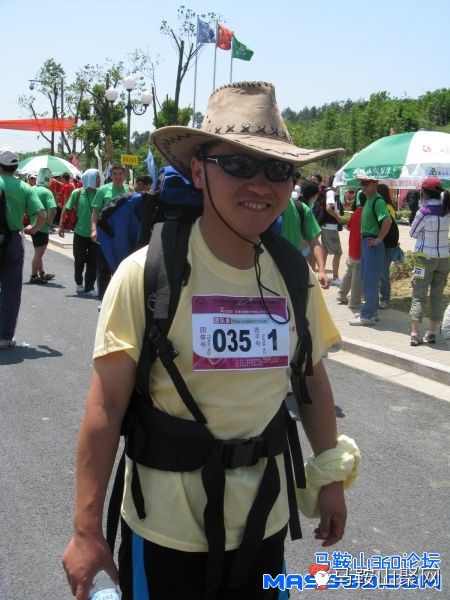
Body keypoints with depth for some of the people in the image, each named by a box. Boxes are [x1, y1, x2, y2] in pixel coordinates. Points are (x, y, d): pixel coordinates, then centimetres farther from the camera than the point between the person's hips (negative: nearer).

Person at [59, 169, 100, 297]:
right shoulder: (77, 193, -7)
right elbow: (66, 209, 2)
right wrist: (61, 225, -3)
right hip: (80, 233, -1)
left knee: (93, 262, 1)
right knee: (79, 260, 11)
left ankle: (89, 287, 11)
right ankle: (79, 282, 34)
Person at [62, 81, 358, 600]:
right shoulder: (146, 274, -17)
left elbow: (313, 381, 8)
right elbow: (107, 405, -16)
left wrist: (330, 481, 12)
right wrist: (86, 529, -15)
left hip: (266, 525, 4)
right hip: (165, 533, -4)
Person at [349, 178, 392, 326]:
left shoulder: (377, 201, -17)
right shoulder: (368, 200, 12)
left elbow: (387, 221, -31)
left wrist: (378, 240, -23)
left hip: (372, 245, -10)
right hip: (366, 242, 10)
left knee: (369, 281, -4)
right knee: (366, 279, 16)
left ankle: (368, 315, 3)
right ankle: (371, 311, 25)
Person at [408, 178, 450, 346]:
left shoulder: (424, 212, -14)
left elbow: (413, 233, -5)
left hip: (425, 257, -5)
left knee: (419, 296, 0)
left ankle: (414, 334, -4)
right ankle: (432, 333, 14)